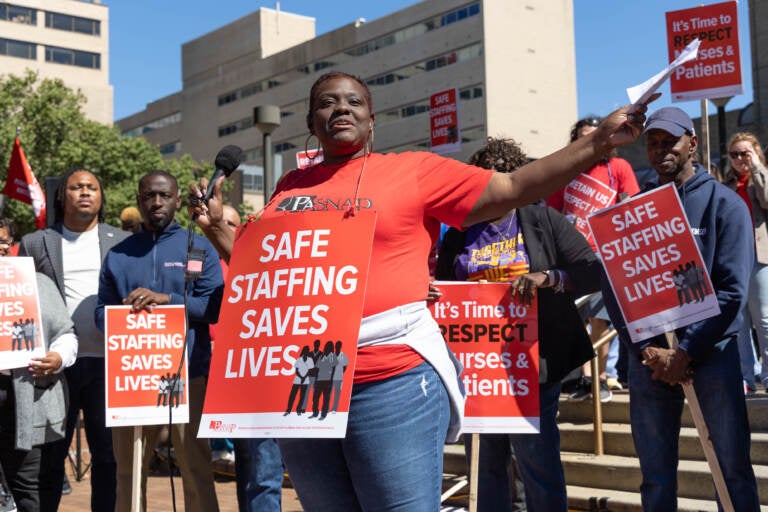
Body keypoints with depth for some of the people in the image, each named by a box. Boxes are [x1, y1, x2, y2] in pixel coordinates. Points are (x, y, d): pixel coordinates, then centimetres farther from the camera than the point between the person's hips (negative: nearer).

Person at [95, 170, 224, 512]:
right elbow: (102, 312, 10)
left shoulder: (198, 248, 7)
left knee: (196, 470, -2)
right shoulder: (118, 254, 16)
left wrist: (166, 299, -17)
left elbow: (215, 307, -4)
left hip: (188, 372, -3)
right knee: (128, 473, 10)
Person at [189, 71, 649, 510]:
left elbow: (514, 188, 3)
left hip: (395, 382, -4)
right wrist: (216, 226, 13)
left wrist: (600, 141, 0)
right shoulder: (291, 187, 15)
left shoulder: (415, 170, 3)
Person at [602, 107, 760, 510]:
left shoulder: (724, 203, 0)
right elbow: (613, 284, 2)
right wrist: (646, 350, -10)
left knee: (733, 467, 2)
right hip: (648, 355, 2)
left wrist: (685, 352, -14)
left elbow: (731, 289, -8)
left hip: (711, 352, -2)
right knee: (656, 474, 8)